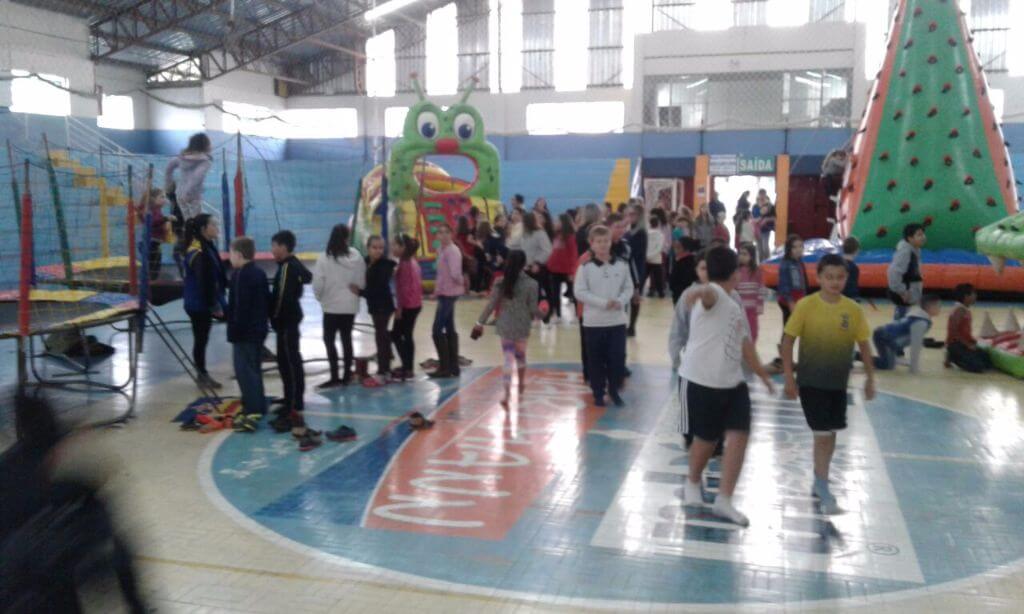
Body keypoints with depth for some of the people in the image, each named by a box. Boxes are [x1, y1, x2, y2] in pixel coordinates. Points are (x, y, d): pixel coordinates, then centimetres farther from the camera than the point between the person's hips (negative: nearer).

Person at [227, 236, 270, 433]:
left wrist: (235, 330, -18)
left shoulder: (240, 275, -16)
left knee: (244, 371, -10)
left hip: (245, 331, -10)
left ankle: (252, 412, -13)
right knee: (254, 369, 18)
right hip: (258, 329, 10)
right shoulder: (259, 273, 13)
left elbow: (240, 306, -21)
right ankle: (258, 407, 25)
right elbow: (266, 301, 18)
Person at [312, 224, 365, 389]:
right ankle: (347, 376, 19)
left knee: (329, 339, 3)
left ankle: (335, 377, -1)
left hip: (332, 305, -4)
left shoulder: (325, 258, -13)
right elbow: (362, 281, 2)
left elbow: (318, 283, -11)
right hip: (351, 305, 4)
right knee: (347, 338, 13)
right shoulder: (356, 256, -3)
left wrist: (320, 297, 7)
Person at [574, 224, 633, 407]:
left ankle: (614, 390, 23)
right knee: (596, 360, 6)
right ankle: (598, 393, 19)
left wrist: (620, 301, -14)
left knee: (617, 357, 6)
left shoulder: (622, 265, 1)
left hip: (618, 320, 2)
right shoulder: (586, 267, -8)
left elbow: (629, 288, 6)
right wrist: (603, 302, -18)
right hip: (594, 321, -2)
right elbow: (579, 292, -11)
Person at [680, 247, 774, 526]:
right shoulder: (713, 294, -15)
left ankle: (724, 500, 4)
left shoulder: (733, 306, 17)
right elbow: (707, 293, -43)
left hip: (732, 382, 8)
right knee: (706, 438, 6)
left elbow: (744, 344, 27)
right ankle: (693, 482, 35)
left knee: (739, 436, -3)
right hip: (703, 381, -8)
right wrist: (699, 293, -67)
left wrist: (762, 374, 32)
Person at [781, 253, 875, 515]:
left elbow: (863, 344, 6)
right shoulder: (806, 306, -12)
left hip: (838, 382, 4)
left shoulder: (853, 309, -3)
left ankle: (819, 482, 34)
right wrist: (789, 376, -10)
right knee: (822, 434, -5)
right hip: (811, 382, -4)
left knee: (830, 433, 15)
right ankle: (824, 492, 6)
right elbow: (788, 340, -7)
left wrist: (870, 378, 7)